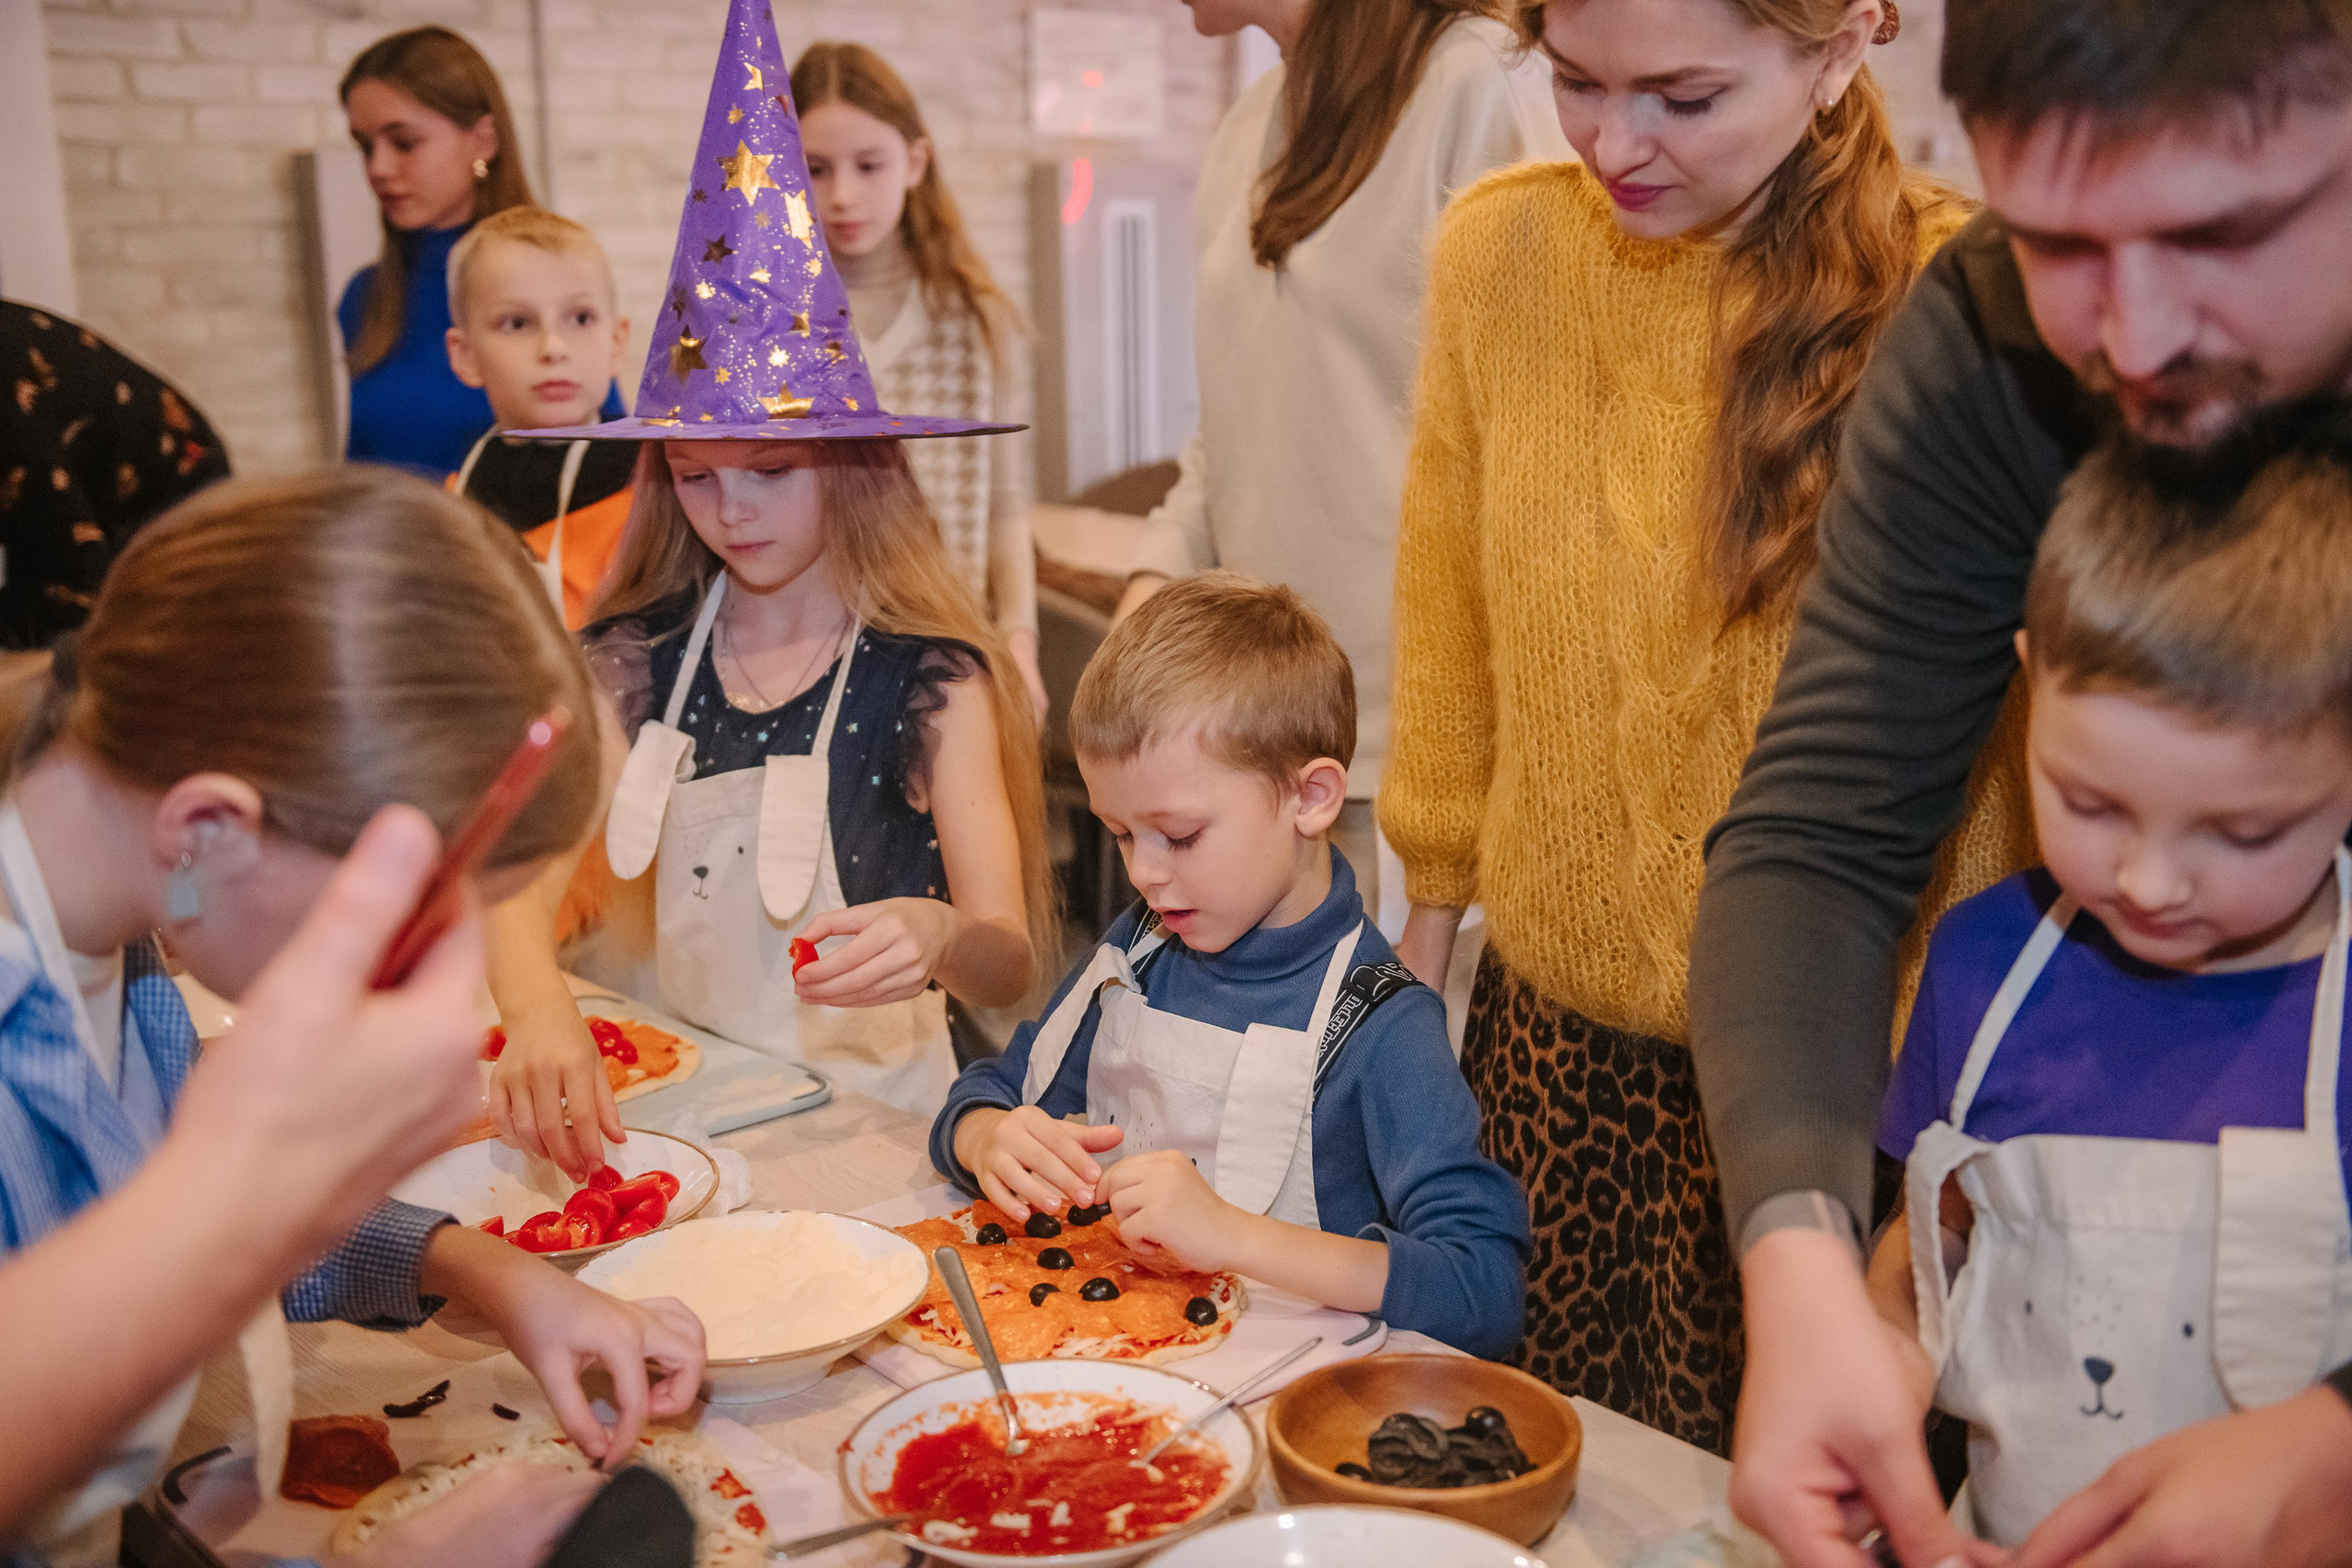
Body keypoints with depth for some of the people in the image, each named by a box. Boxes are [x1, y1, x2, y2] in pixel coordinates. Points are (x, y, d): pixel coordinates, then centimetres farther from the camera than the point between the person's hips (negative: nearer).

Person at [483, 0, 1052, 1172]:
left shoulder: (930, 678, -10)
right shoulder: (640, 657, 2)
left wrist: (937, 936, -36)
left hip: (866, 1120, -4)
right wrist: (537, 1009, -28)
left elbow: (1009, 967, -12)